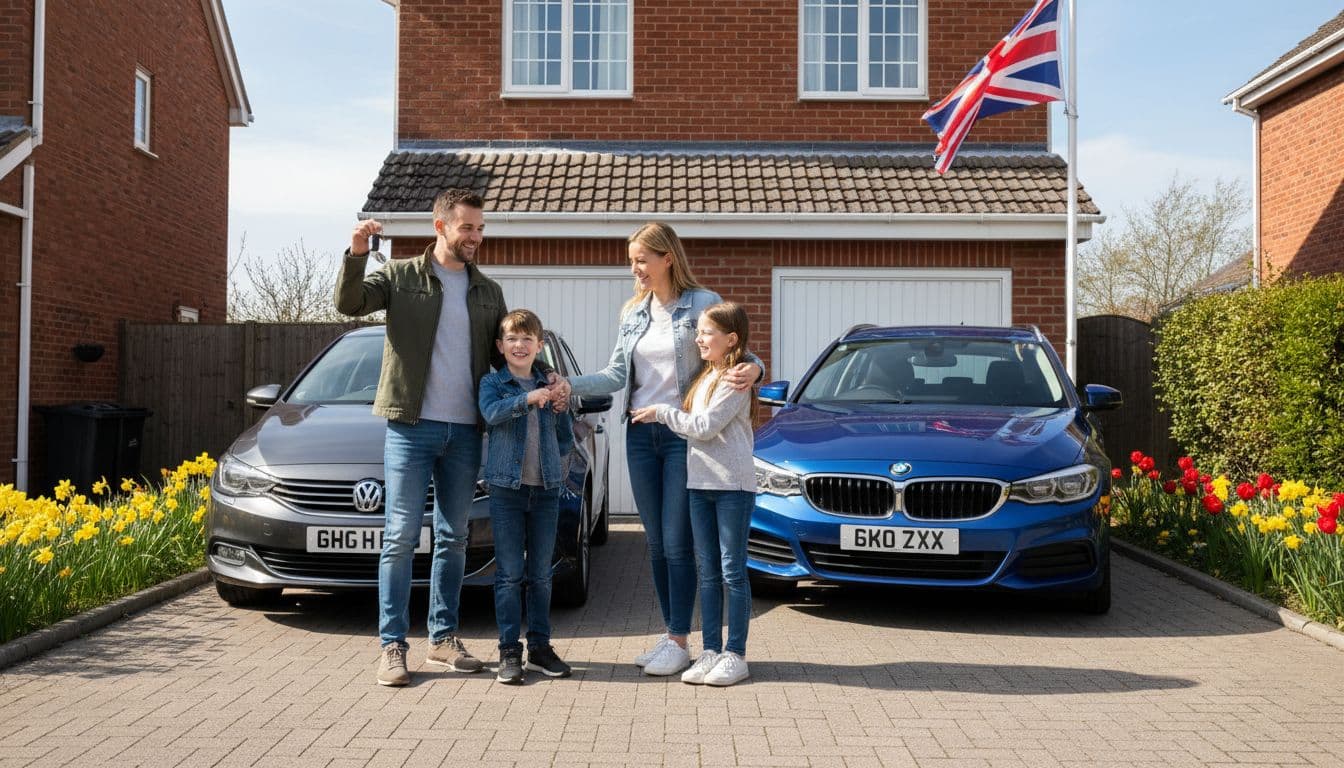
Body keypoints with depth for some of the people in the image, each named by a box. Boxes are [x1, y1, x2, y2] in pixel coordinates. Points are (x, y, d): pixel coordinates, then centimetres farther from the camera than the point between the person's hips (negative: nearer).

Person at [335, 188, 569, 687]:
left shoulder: (488, 292, 14)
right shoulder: (402, 276, 3)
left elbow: (506, 355, 14)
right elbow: (349, 304, -11)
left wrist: (546, 384, -3)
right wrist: (356, 253, -27)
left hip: (465, 431, 4)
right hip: (411, 426, -4)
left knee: (453, 539, 10)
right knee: (401, 537, -3)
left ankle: (443, 639, 21)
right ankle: (392, 645, 4)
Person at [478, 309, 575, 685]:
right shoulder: (493, 383, 2)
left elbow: (566, 437, 15)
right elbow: (492, 413, -20)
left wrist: (550, 462, 1)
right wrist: (527, 399, -29)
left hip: (546, 489, 3)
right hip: (507, 488, -2)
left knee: (540, 574, 10)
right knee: (509, 574, 1)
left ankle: (540, 647, 19)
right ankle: (509, 651, 8)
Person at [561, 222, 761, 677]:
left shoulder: (704, 303, -5)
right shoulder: (632, 312, 12)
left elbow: (740, 356, -2)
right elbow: (617, 375, 10)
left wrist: (752, 369, -25)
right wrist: (569, 385, -3)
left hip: (685, 435, -6)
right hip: (641, 435, 6)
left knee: (677, 543, -3)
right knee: (656, 542, 10)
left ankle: (680, 642, 8)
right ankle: (670, 635, 21)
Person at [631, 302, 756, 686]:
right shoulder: (706, 377, 18)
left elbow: (704, 427, -16)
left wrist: (661, 412, -6)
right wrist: (661, 413, 6)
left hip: (733, 485, -8)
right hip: (700, 483, 8)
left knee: (733, 572, -1)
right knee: (708, 572, 10)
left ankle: (735, 655, 6)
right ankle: (711, 651, 16)